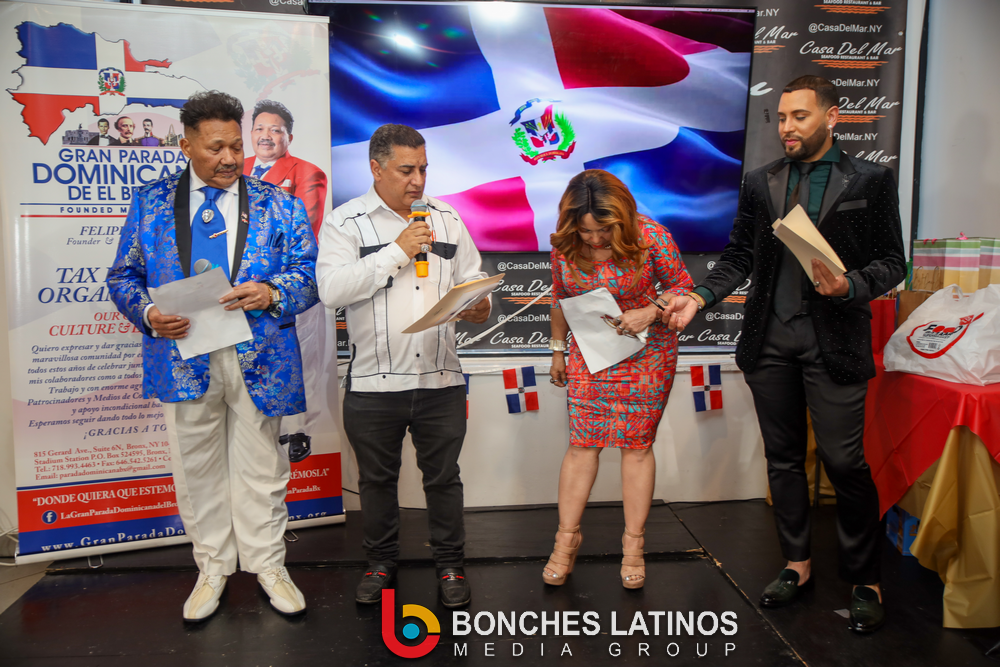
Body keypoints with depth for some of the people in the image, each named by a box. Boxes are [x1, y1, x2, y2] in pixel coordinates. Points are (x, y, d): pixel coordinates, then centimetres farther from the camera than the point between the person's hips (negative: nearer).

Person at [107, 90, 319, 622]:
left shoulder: (279, 204, 6)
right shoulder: (150, 203, 9)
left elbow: (310, 272, 3)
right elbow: (123, 276, 10)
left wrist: (273, 293, -16)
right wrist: (148, 313, -10)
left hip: (259, 358, -1)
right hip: (184, 355, 1)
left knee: (260, 467, 8)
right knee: (197, 469, 11)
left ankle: (267, 564, 26)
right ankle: (213, 568, 29)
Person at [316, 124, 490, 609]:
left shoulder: (446, 218, 9)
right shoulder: (345, 222, -3)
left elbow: (472, 279, 13)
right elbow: (332, 289, -18)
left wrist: (480, 307, -10)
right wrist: (398, 251, -18)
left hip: (441, 379, 2)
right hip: (373, 383, -2)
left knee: (443, 476, 11)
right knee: (377, 479, 15)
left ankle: (450, 564, 29)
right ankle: (381, 562, 35)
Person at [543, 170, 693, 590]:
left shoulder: (650, 237, -17)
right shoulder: (564, 244, -8)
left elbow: (683, 287, -6)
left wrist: (651, 312, -24)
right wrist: (558, 350, 13)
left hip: (646, 354, -2)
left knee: (637, 446, 3)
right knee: (582, 444, 1)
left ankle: (633, 544, 15)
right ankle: (567, 537, 15)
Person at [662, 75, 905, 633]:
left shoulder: (870, 181, 1)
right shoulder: (760, 183, 10)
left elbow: (891, 261, 0)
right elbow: (739, 257, 8)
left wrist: (850, 285, -19)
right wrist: (700, 298, -7)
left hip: (834, 340, -3)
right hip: (770, 339, 4)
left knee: (845, 461, -2)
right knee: (783, 457, 12)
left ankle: (866, 580, 18)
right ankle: (798, 563, 29)